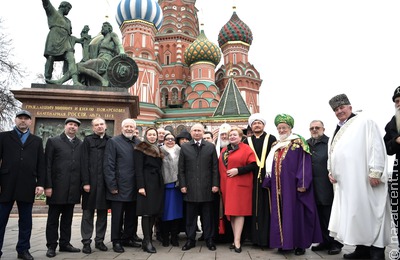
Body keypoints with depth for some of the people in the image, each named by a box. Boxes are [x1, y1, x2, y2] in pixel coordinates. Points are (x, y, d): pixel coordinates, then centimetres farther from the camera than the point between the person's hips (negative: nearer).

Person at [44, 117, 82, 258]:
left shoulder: (81, 144, 10)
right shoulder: (53, 141, 3)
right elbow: (47, 165, -3)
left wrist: (83, 184, 2)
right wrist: (48, 186, -9)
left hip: (73, 188, 3)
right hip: (57, 187, -3)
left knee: (67, 218, 12)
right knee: (53, 218, 6)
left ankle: (65, 243, 22)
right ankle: (51, 246, 16)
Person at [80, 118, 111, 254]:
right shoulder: (88, 140, 3)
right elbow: (84, 162, -3)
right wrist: (86, 182, -11)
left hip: (105, 182, 2)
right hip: (91, 181, -2)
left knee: (103, 213, 9)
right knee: (88, 213, 4)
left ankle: (99, 240, 19)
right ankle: (86, 242, 13)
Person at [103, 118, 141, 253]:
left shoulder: (139, 143, 11)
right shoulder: (113, 141, -3)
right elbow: (108, 165, -8)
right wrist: (112, 186, -13)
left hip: (134, 187, 5)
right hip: (119, 187, -5)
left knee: (132, 215, 14)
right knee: (117, 216, 6)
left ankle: (128, 238, 29)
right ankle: (116, 241, 20)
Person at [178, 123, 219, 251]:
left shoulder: (211, 147, 5)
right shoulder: (184, 147, 7)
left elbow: (215, 167, 3)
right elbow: (181, 168, 5)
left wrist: (215, 184, -4)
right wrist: (182, 185, -2)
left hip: (207, 188, 0)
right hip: (190, 188, 1)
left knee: (208, 215, 8)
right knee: (190, 215, 8)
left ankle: (209, 239, 20)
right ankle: (190, 239, 20)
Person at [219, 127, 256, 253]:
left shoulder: (246, 149, -4)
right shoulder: (224, 150, 14)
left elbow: (253, 165, -11)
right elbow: (220, 167, 17)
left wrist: (238, 170, -19)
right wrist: (220, 183, 8)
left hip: (240, 185, -6)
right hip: (226, 185, 6)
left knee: (238, 211, -5)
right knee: (231, 211, 8)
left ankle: (237, 241, 0)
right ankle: (235, 239, 18)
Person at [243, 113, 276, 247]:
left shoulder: (271, 139, 5)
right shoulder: (247, 141, 12)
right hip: (252, 178, 2)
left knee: (267, 206, 1)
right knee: (254, 207, 4)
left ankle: (268, 236, 10)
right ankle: (255, 236, 13)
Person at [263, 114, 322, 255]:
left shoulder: (298, 144, -3)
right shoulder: (276, 146, 16)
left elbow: (304, 164, -11)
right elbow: (271, 166, 18)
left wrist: (302, 184, -18)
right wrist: (268, 182, 12)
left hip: (293, 185, -6)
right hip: (278, 186, 6)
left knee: (295, 213, -1)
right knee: (280, 213, 9)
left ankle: (300, 244, 10)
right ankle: (283, 241, 19)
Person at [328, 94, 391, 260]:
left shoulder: (364, 122, 0)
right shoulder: (338, 130, 21)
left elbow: (376, 146, -11)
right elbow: (332, 154, 24)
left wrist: (375, 172, -18)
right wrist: (331, 171, 10)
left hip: (364, 180, -7)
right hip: (345, 182, 7)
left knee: (369, 213, -5)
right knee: (354, 214, 10)